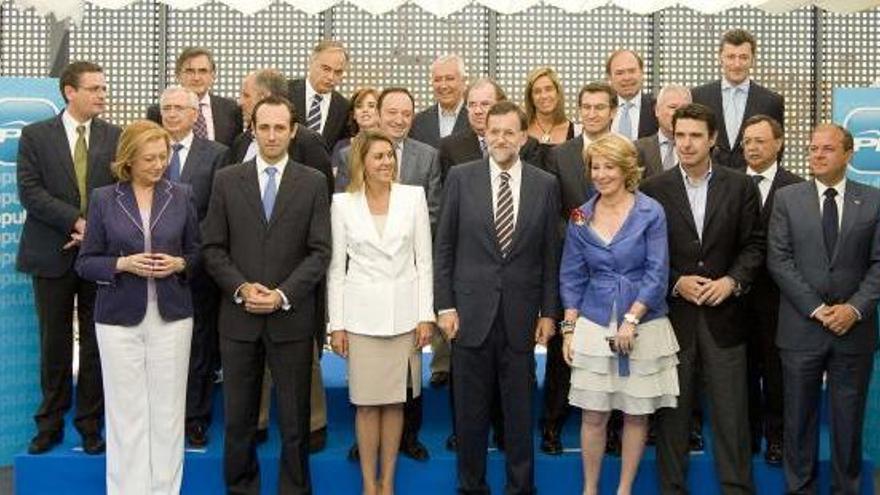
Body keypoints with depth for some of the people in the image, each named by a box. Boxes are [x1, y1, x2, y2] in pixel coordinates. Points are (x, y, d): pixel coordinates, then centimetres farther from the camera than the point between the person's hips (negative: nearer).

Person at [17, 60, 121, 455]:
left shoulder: (116, 137, 5)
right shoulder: (35, 136, 1)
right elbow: (30, 192, -7)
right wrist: (78, 222, -16)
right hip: (52, 254, -1)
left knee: (96, 342, 6)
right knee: (54, 342, 7)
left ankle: (90, 423, 17)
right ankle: (50, 423, 19)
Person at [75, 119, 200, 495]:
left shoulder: (181, 196, 4)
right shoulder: (104, 199, 1)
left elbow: (196, 252, 11)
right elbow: (85, 263, 3)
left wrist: (178, 263, -10)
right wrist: (123, 264, -14)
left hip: (171, 316, 1)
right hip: (119, 318, -1)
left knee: (168, 410, 4)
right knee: (125, 412, 2)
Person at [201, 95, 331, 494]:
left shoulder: (313, 183, 2)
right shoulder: (227, 180, 5)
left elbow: (319, 251, -2)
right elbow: (213, 247, 4)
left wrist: (282, 295, -12)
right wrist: (241, 288, -10)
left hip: (292, 318, -1)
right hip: (238, 316, 1)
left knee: (295, 417, 6)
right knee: (238, 416, 10)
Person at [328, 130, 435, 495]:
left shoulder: (413, 196, 2)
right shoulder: (342, 203, 0)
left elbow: (424, 260, 3)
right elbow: (336, 267, 3)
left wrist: (426, 314, -2)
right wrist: (336, 323, -1)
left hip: (403, 312, 1)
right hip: (362, 313, -1)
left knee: (395, 401, 9)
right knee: (367, 402, 4)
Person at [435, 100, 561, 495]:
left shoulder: (545, 185, 2)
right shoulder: (461, 178, 0)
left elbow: (550, 254, 5)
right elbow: (444, 247, 1)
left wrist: (548, 312, 3)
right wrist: (444, 306, -3)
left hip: (521, 314, 1)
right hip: (471, 311, 0)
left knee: (520, 410, 9)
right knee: (470, 410, 9)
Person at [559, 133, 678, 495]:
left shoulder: (650, 212, -6)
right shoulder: (580, 218, 3)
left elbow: (657, 273, -8)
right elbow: (572, 277, 7)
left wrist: (631, 320, -15)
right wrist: (569, 328, 0)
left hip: (644, 325, -1)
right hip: (593, 325, 2)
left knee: (637, 412, 7)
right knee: (593, 413, 3)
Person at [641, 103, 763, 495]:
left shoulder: (740, 187, 4)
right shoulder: (654, 189, 1)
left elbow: (753, 245, 5)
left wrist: (733, 281, -10)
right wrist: (675, 282, -11)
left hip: (722, 313, 0)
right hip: (672, 313, 0)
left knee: (730, 410, 3)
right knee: (673, 410, 8)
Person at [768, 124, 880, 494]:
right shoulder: (787, 198, 3)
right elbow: (778, 260, -4)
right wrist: (816, 308, -12)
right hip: (801, 326, 0)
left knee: (849, 418, 9)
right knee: (799, 417, 8)